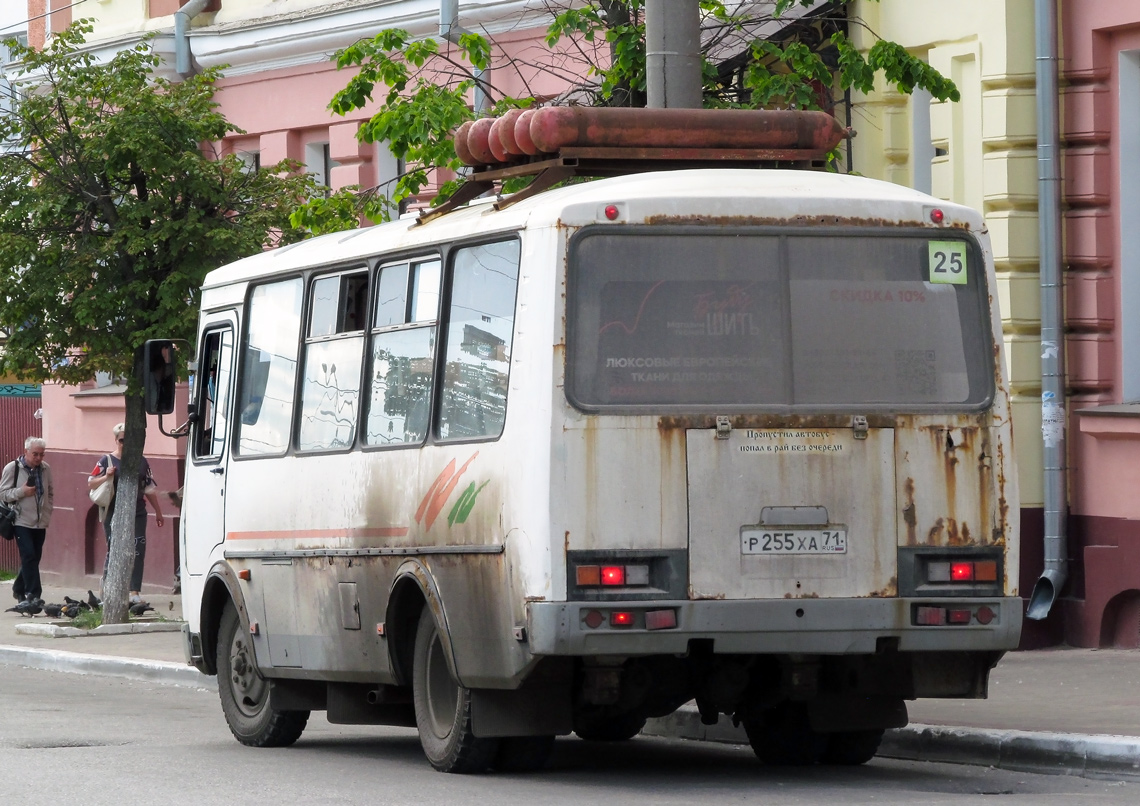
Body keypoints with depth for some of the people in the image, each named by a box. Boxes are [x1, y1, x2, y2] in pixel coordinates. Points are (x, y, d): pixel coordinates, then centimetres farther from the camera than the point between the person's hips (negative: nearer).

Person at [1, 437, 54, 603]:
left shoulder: (45, 469, 7)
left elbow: (50, 493, 19)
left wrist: (48, 512, 8)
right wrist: (22, 492, -18)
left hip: (40, 522, 5)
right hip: (22, 521, -5)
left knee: (34, 557, 9)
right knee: (29, 556, -13)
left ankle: (19, 589, 25)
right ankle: (33, 593, -12)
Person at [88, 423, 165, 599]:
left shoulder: (141, 462, 11)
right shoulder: (106, 461, 2)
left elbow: (150, 489, 16)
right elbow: (91, 483, -1)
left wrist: (158, 512, 17)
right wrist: (106, 476, -18)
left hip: (137, 514, 2)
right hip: (114, 516, -2)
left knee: (137, 553, -6)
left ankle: (134, 591, -6)